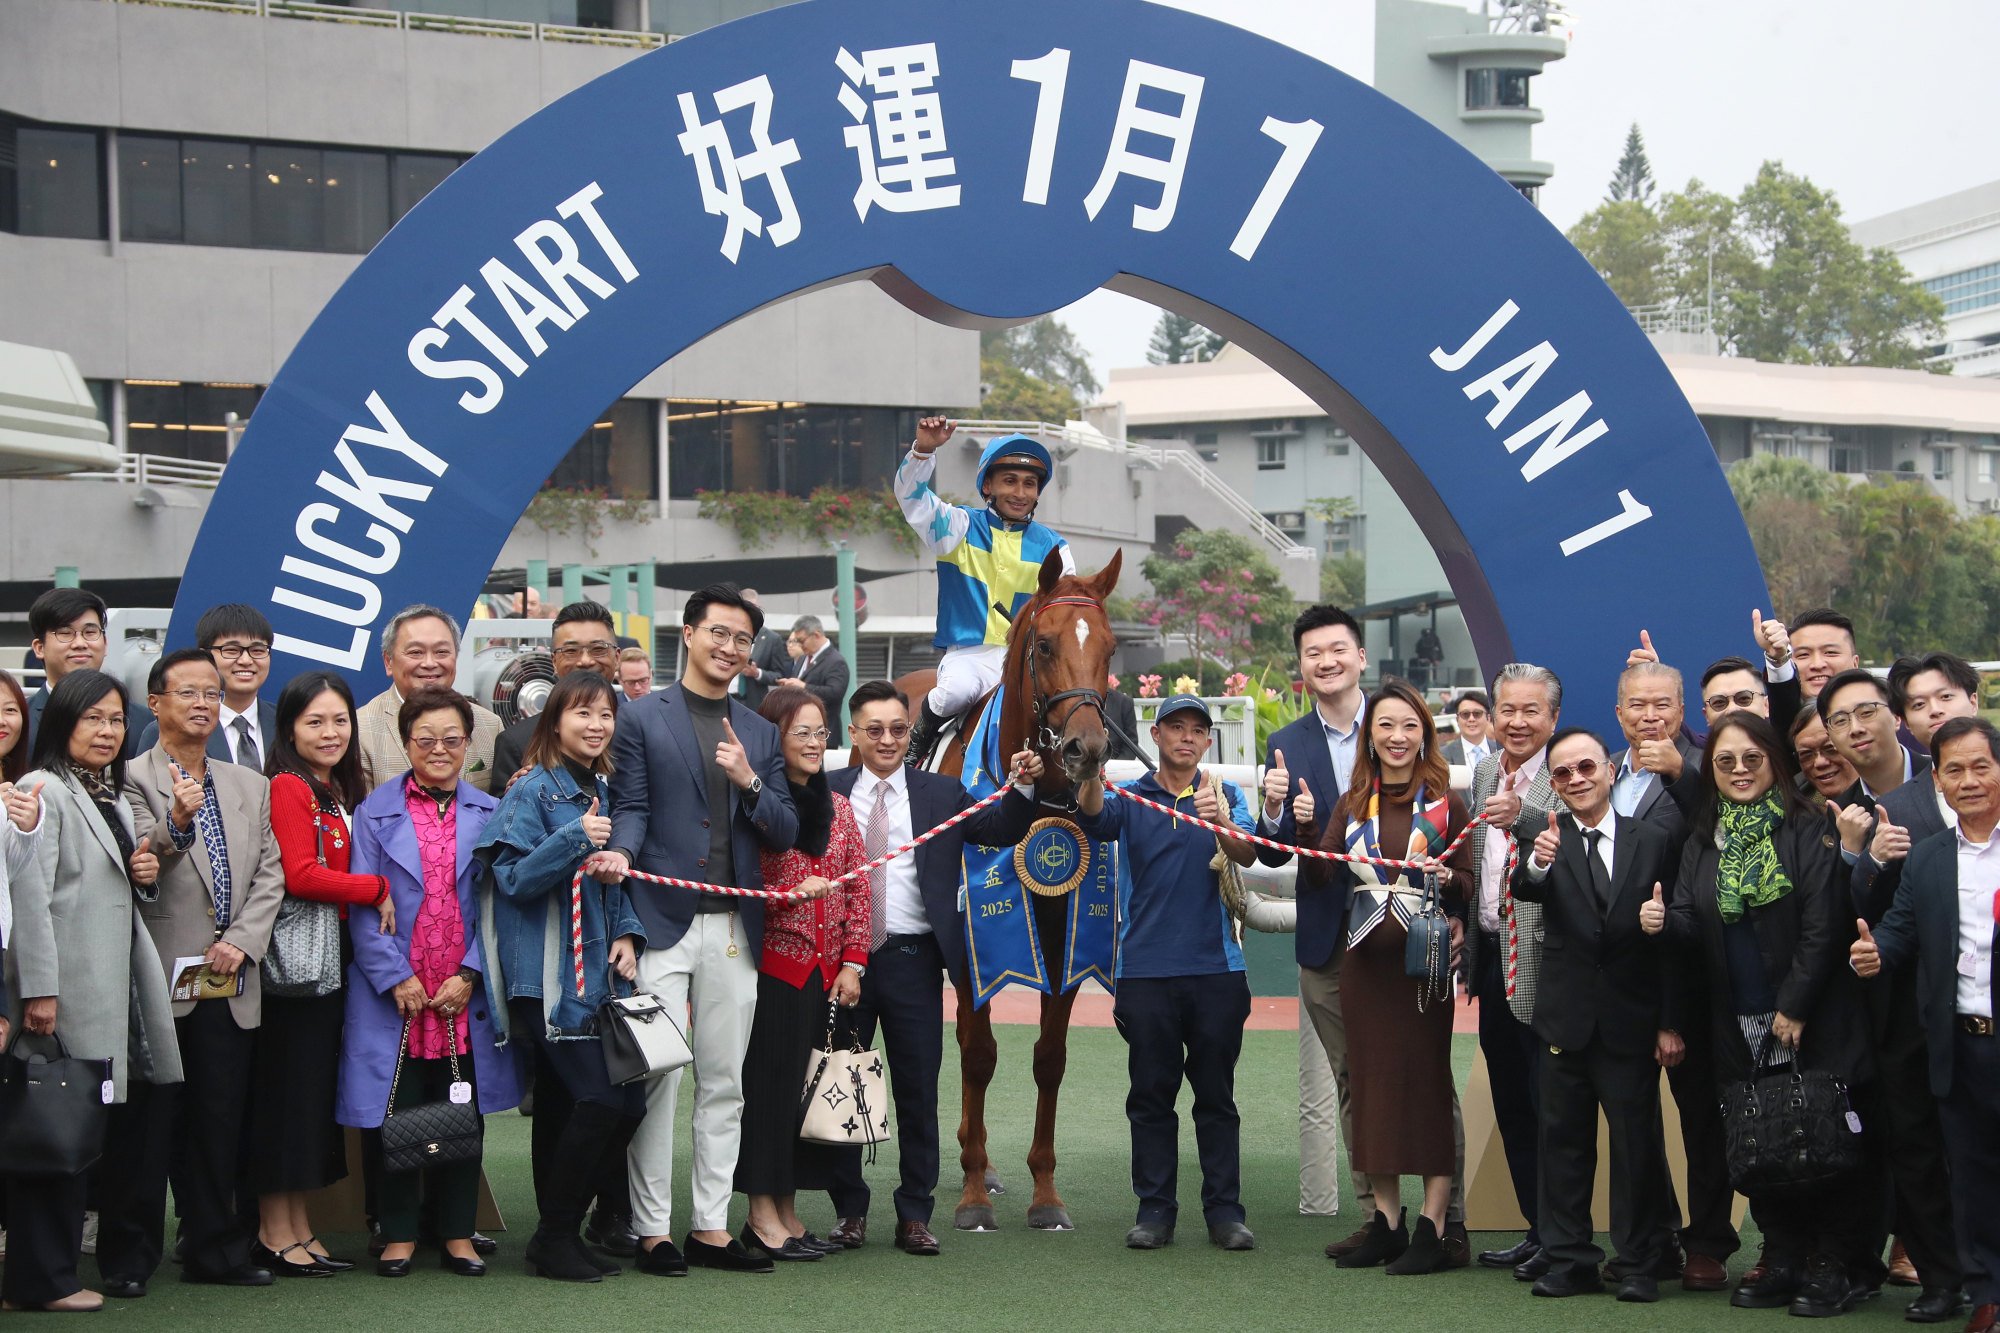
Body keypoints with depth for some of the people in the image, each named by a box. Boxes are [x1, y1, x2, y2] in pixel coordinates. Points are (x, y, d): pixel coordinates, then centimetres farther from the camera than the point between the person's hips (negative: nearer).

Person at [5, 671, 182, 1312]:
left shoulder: (114, 799, 21)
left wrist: (146, 876, 9)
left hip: (122, 986, 8)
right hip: (72, 992, -8)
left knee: (125, 1125, 8)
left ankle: (121, 1257, 17)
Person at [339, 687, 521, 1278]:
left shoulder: (489, 814, 7)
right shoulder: (377, 813, 3)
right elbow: (361, 905, -1)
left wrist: (469, 974, -8)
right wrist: (396, 977, -11)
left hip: (465, 996, 1)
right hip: (395, 996, -1)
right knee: (397, 1115, 3)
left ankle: (457, 1234, 15)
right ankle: (399, 1234, 13)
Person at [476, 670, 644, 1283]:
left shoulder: (604, 791, 15)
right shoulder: (533, 791, -7)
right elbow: (515, 878, -14)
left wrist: (626, 933, 5)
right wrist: (575, 839, -27)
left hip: (596, 969, 8)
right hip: (549, 974, -8)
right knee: (600, 1101, -14)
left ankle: (558, 1231, 15)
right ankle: (555, 1237, 0)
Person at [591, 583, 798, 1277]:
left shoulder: (759, 733, 16)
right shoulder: (642, 718, 3)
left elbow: (786, 833, 11)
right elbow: (631, 809, -2)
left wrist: (750, 783, -7)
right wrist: (620, 855, -22)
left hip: (734, 929, 4)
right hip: (663, 925, -4)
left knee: (724, 1085, 7)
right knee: (658, 1079, -4)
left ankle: (712, 1227, 14)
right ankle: (652, 1230, 2)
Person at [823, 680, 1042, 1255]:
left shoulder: (943, 794, 6)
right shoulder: (827, 793, 6)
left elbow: (1000, 831, -5)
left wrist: (1022, 787, -21)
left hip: (913, 957, 0)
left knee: (918, 1089, 3)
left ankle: (915, 1216, 11)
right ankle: (850, 1210, 19)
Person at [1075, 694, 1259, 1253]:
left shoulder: (1226, 796, 7)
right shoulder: (1131, 799, 6)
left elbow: (1248, 855, -11)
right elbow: (1094, 818, -17)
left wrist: (1222, 825, -34)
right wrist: (1092, 771, -39)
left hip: (1216, 970, 0)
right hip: (1146, 970, 0)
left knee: (1217, 1095, 4)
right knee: (1151, 1093, 4)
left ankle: (1224, 1210, 8)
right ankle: (1155, 1209, 10)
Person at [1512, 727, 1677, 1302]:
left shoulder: (1653, 840, 0)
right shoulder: (1549, 840, 1)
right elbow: (1523, 891, -19)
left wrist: (1670, 1022, -3)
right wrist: (1537, 864, -43)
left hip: (1632, 1022, -1)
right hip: (1566, 1016, 1)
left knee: (1638, 1143, 4)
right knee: (1564, 1141, 7)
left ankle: (1638, 1264, 12)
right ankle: (1569, 1259, 15)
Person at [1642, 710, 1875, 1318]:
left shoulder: (1808, 833, -5)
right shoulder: (1702, 842, 10)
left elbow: (1823, 928, -10)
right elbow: (1693, 925, 8)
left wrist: (1792, 1008, -13)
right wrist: (1665, 921, -15)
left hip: (1811, 1022, -4)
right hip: (1740, 1028, 5)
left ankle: (1836, 1263, 8)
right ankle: (1782, 1256, 15)